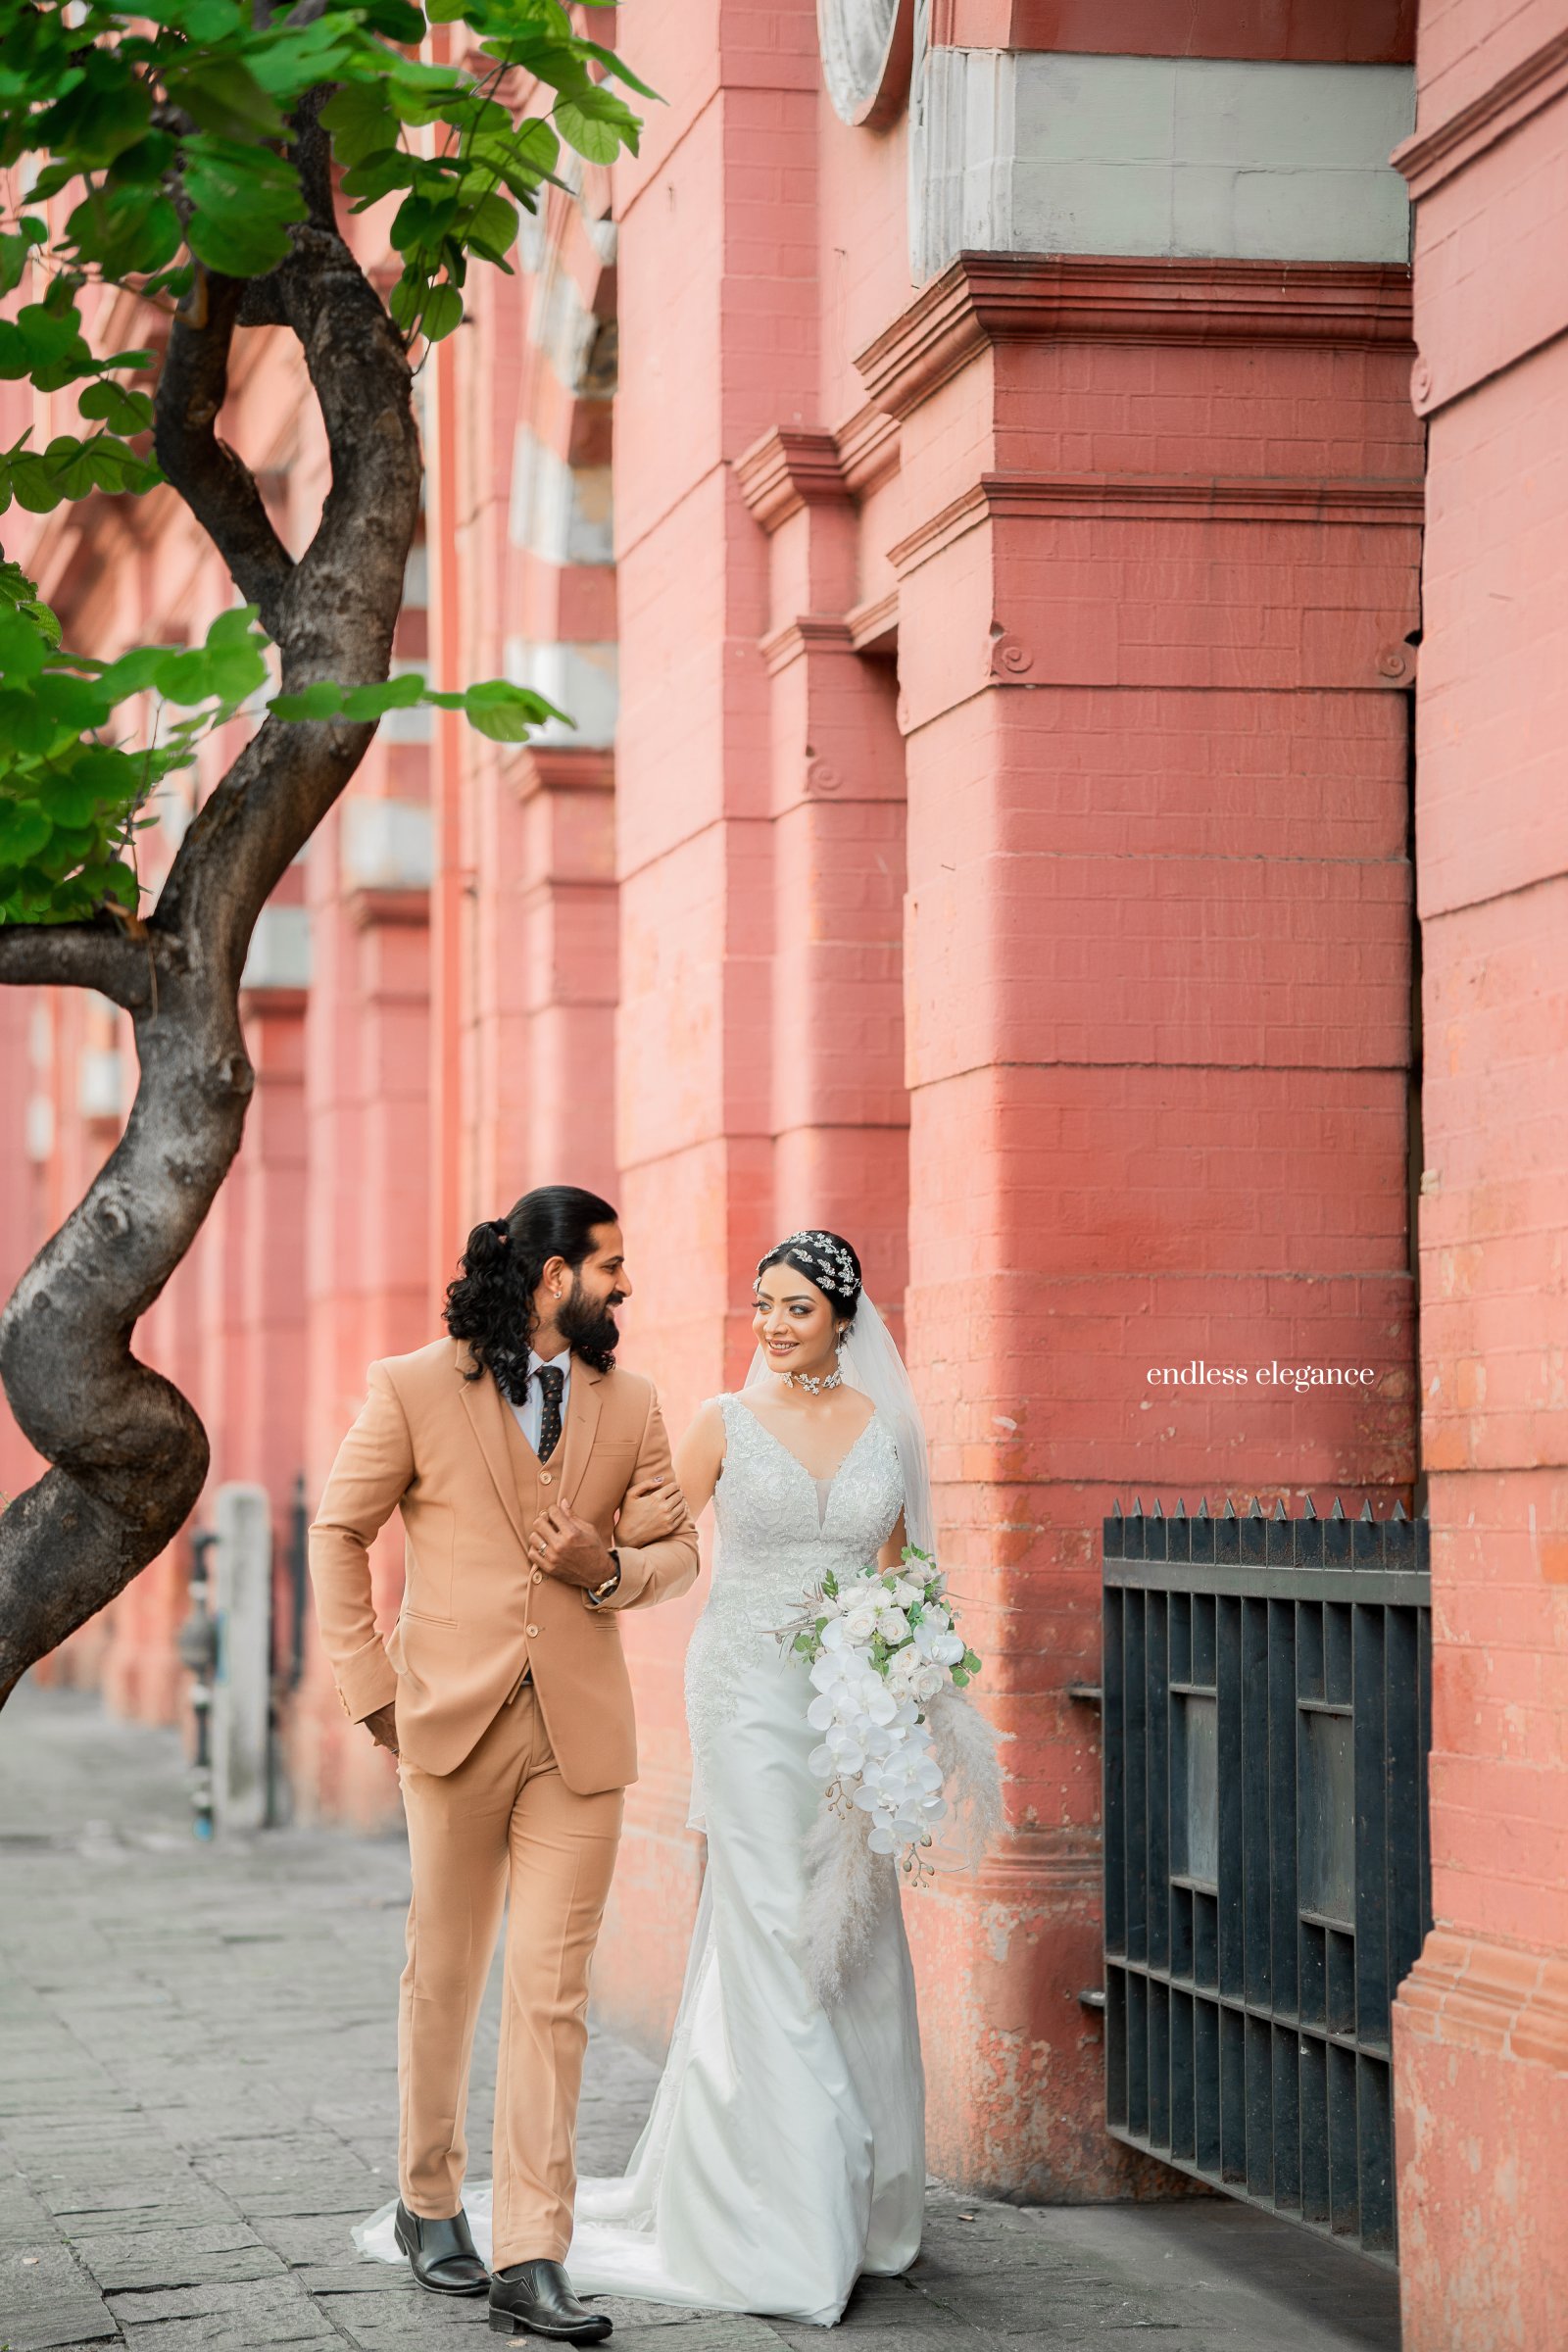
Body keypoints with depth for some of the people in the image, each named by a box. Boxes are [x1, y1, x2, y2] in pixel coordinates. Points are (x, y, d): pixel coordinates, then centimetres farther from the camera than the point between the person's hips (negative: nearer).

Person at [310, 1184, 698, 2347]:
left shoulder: (630, 1404, 10)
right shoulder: (416, 1389, 0)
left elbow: (678, 1547, 15)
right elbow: (340, 1533, 4)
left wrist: (610, 1572, -8)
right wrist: (372, 1686, -1)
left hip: (584, 1735, 2)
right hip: (456, 1724, -2)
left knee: (553, 1993, -4)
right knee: (445, 1978, 10)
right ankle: (430, 2204, 29)